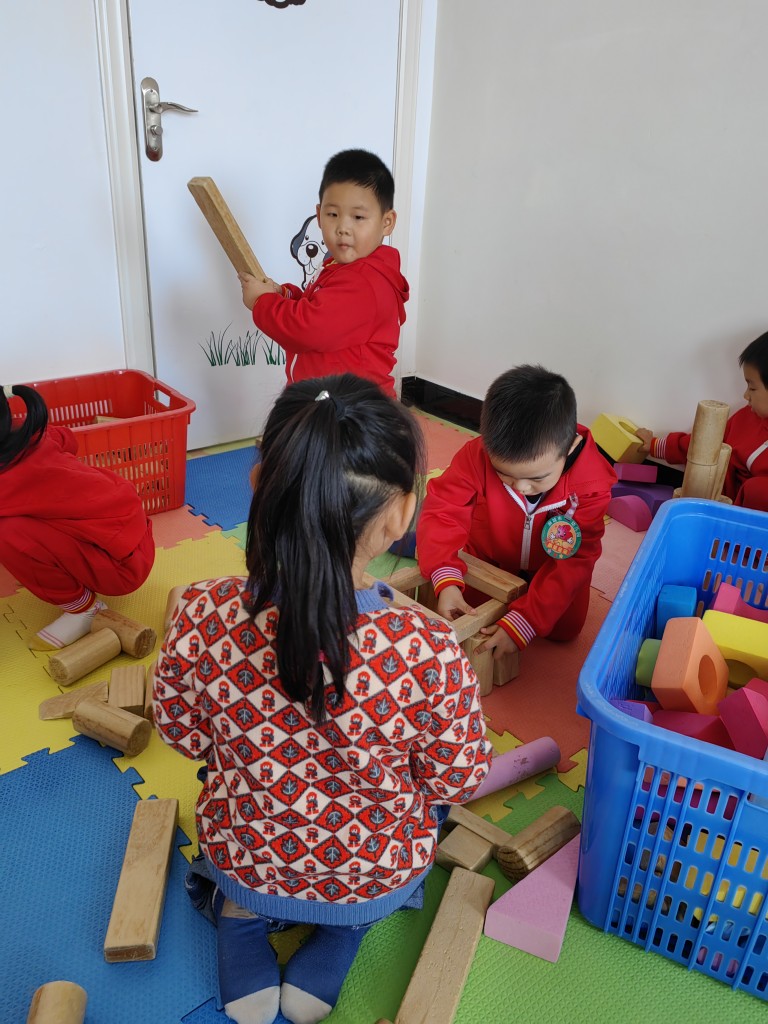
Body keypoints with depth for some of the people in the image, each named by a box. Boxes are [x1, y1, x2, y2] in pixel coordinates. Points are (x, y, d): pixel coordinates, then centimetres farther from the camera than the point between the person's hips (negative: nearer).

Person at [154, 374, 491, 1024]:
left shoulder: (202, 619, -30)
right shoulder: (427, 653, -37)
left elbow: (185, 737, -10)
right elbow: (459, 781, -17)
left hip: (241, 859, 2)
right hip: (378, 878, -1)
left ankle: (240, 921, 20)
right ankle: (330, 955, 19)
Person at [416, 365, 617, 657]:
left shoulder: (591, 485, -34)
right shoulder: (476, 457, -36)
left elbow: (573, 561, -31)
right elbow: (441, 512, -29)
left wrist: (522, 623, -38)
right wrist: (446, 580, -45)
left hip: (553, 565, 0)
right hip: (487, 557, 0)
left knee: (565, 627, -3)